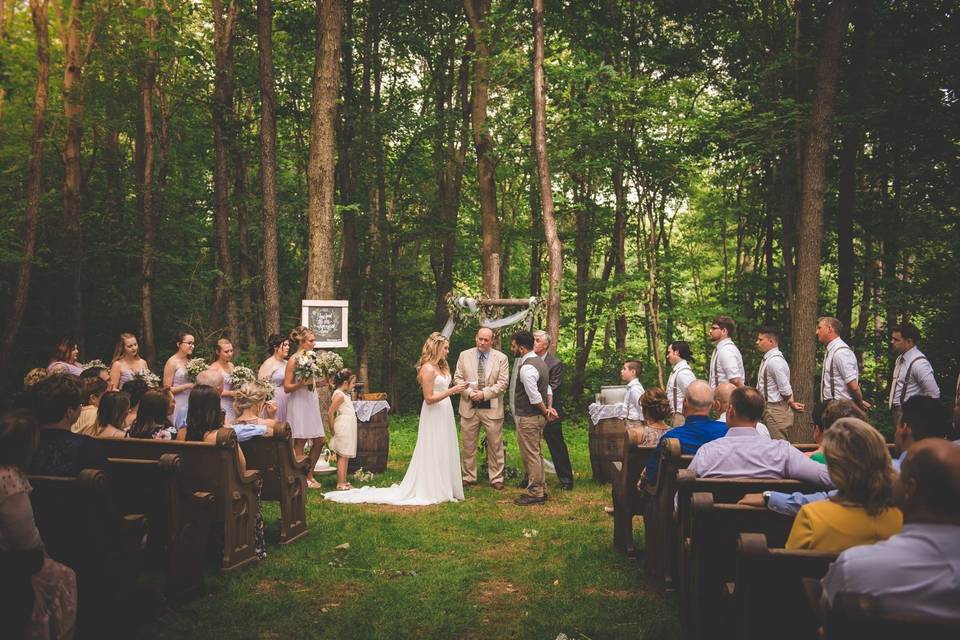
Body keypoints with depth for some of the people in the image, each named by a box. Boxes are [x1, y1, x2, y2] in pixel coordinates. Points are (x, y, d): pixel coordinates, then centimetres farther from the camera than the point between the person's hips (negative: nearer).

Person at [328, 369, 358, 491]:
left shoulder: (345, 394, 16)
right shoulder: (339, 395, -14)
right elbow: (330, 413, -18)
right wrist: (332, 430, -11)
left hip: (348, 429, 10)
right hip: (343, 429, -10)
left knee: (345, 457, 11)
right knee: (343, 456, -7)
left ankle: (343, 482, 16)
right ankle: (341, 484, -6)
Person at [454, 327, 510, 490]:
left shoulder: (501, 358, 1)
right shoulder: (464, 355, 6)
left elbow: (503, 383, -4)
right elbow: (457, 378, 4)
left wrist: (484, 394, -14)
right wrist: (469, 393, -12)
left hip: (492, 408, -1)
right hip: (469, 407, 1)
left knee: (495, 445, 4)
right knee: (468, 445, 8)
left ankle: (496, 479, 14)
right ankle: (469, 477, 19)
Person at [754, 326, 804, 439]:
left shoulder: (775, 361, -20)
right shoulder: (767, 359, 11)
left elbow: (785, 390, -17)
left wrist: (791, 404, -2)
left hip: (776, 410, -10)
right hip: (768, 409, 10)